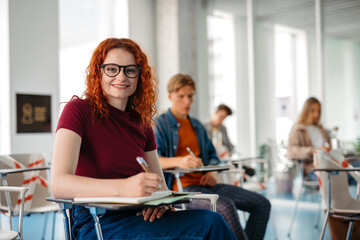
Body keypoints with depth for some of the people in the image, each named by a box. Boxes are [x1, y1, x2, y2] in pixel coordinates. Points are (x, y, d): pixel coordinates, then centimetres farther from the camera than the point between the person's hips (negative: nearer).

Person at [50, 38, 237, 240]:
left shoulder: (142, 123, 14)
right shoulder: (78, 110, -4)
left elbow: (159, 184, 15)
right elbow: (59, 184, -18)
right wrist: (123, 187, -32)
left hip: (138, 219, 6)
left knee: (212, 221, -22)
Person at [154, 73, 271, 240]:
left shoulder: (198, 126, 22)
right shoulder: (160, 125, 0)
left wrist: (212, 172, 0)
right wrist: (179, 161, -34)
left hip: (204, 184, 7)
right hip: (181, 187, -7)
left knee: (261, 204, -7)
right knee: (225, 206, -35)